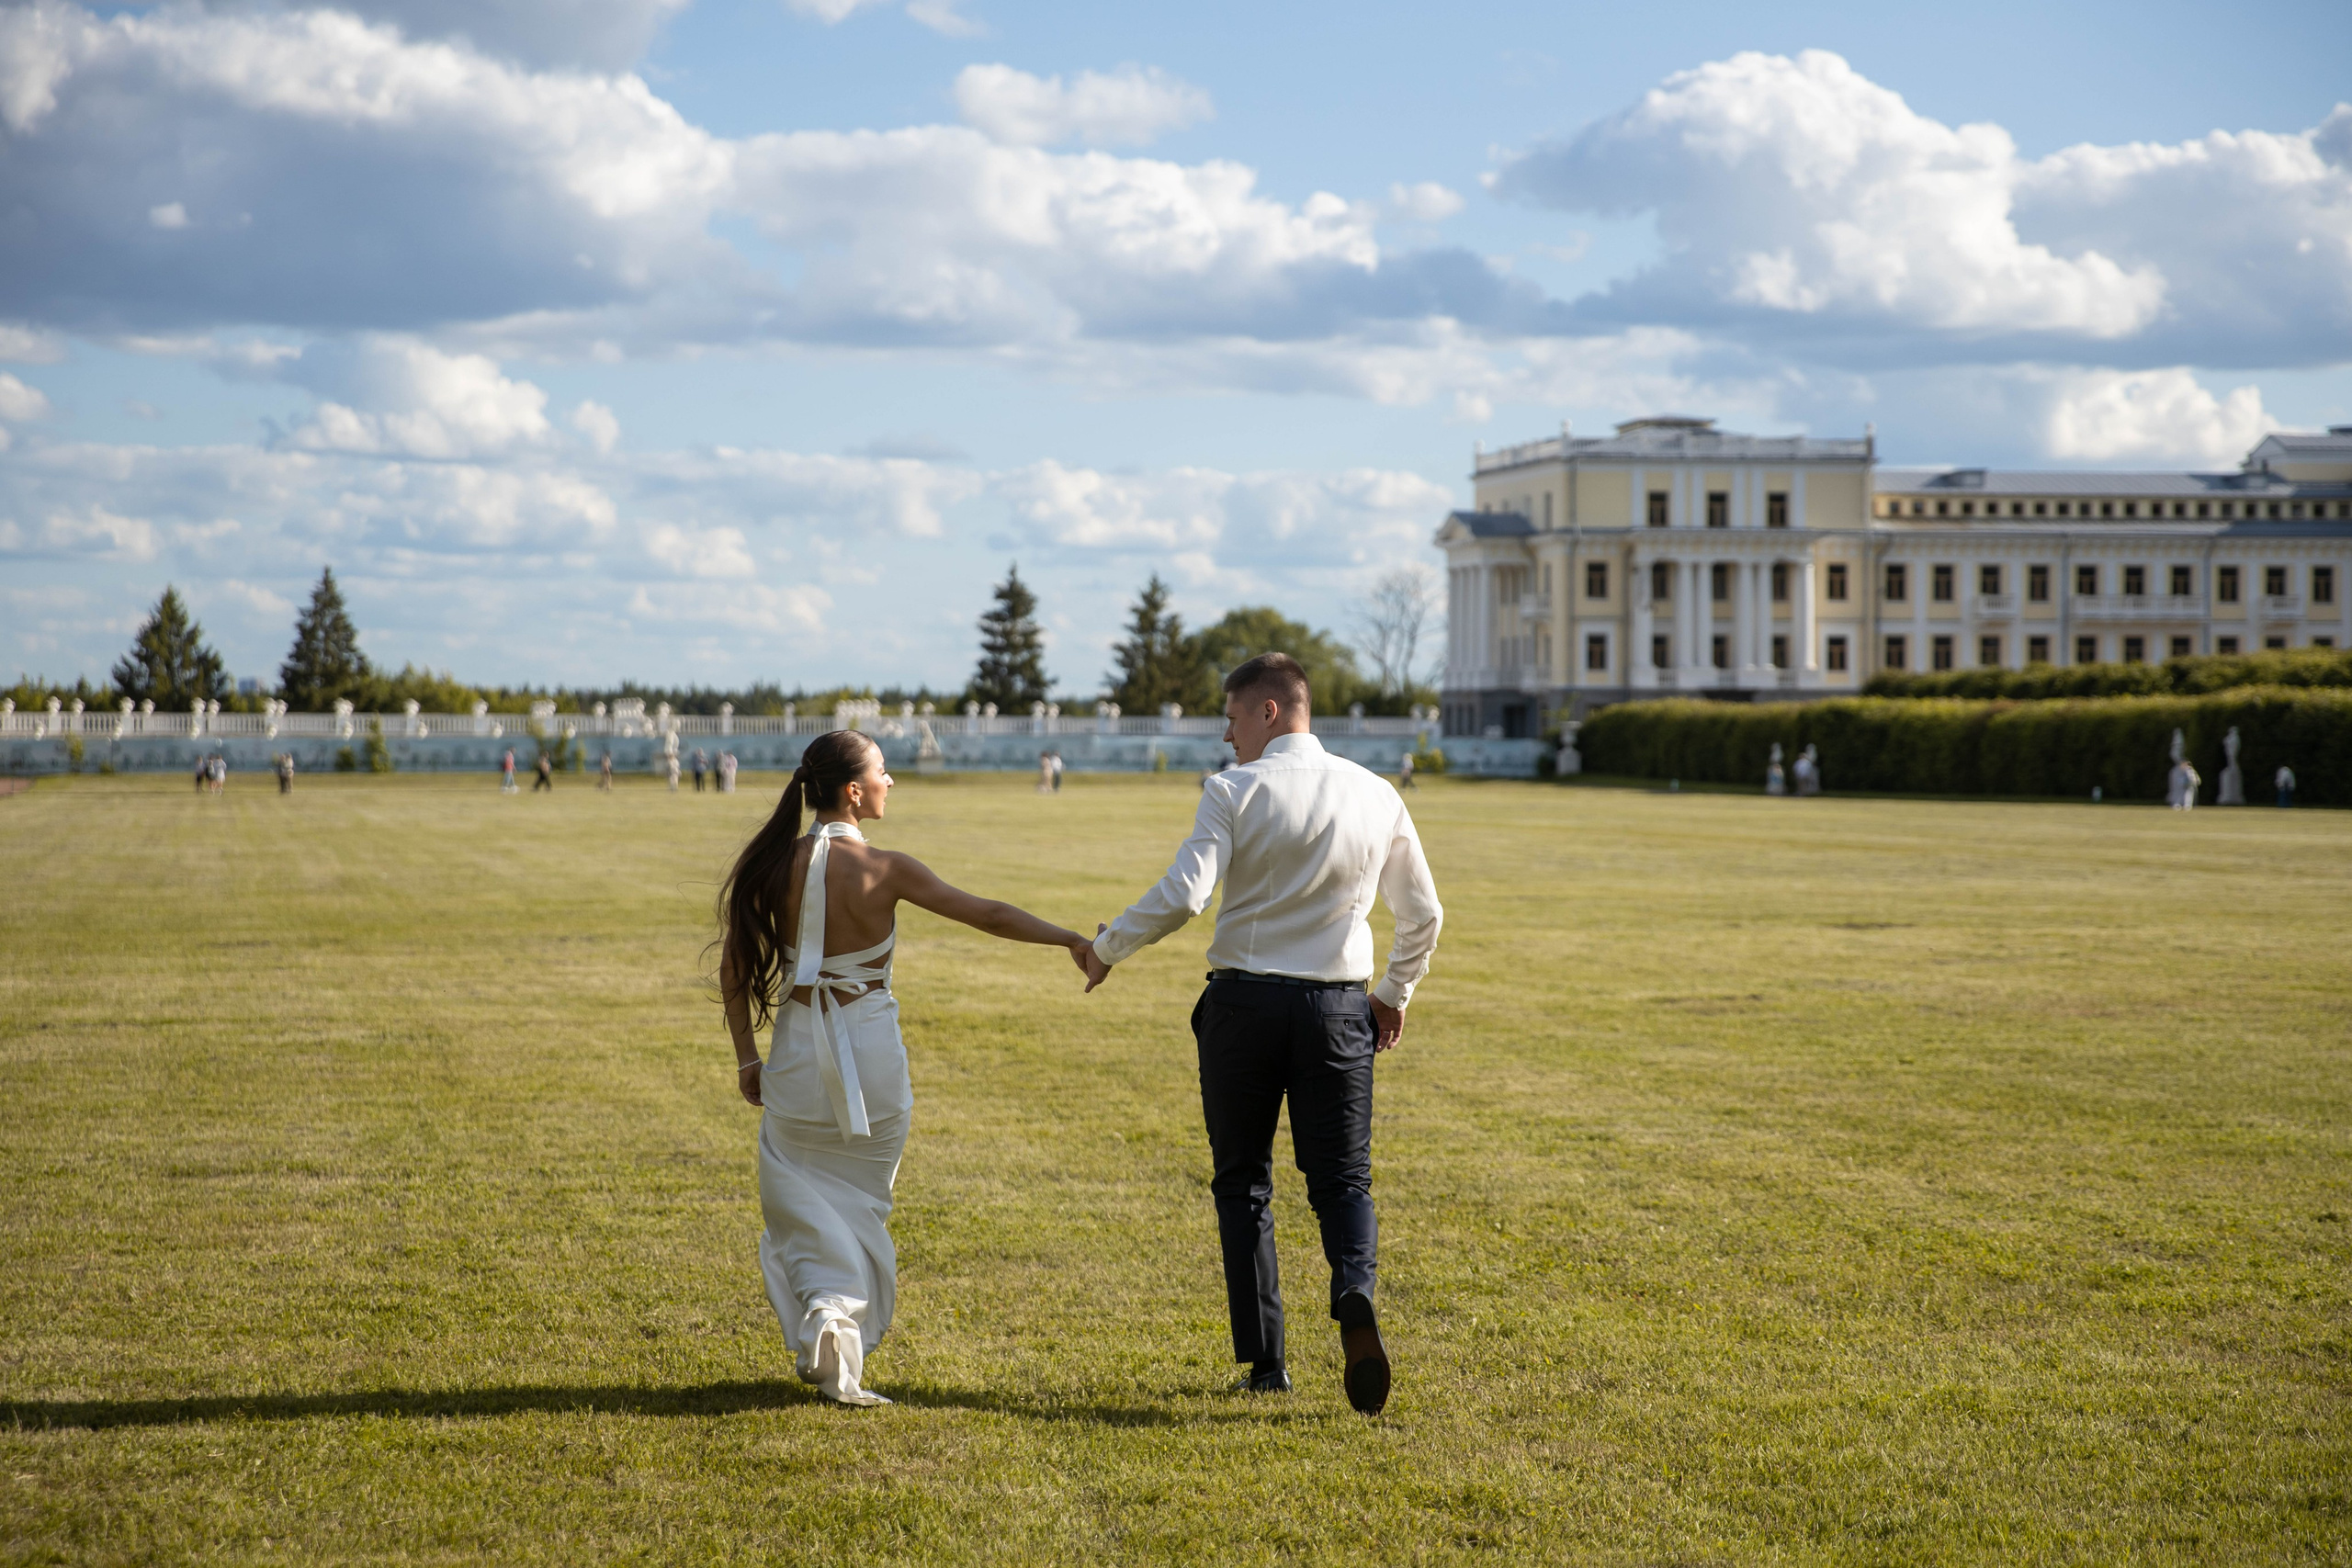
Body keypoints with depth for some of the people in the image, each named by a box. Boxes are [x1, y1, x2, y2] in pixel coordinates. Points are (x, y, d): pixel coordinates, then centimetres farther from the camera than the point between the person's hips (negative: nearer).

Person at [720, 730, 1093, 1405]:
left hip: (799, 1054, 2)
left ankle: (822, 1304, -8)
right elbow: (986, 914, -9)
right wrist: (1071, 939, 1)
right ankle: (845, 1329, 1)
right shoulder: (883, 869, -12)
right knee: (858, 1203, 12)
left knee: (802, 1200, 15)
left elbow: (733, 969, 1)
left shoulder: (776, 864, -3)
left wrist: (747, 1058, 11)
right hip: (870, 1052, -2)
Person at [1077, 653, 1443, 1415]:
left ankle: (1265, 1360, 9)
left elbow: (1181, 896, -16)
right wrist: (1396, 992, 26)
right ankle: (1355, 1294, -24)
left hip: (1245, 1003, -2)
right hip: (1337, 1008, 2)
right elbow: (1423, 914, 11)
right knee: (1341, 1179, 8)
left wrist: (1107, 946, -1)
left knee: (1243, 1182, 11)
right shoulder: (1376, 795, 6)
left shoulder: (1236, 790, -7)